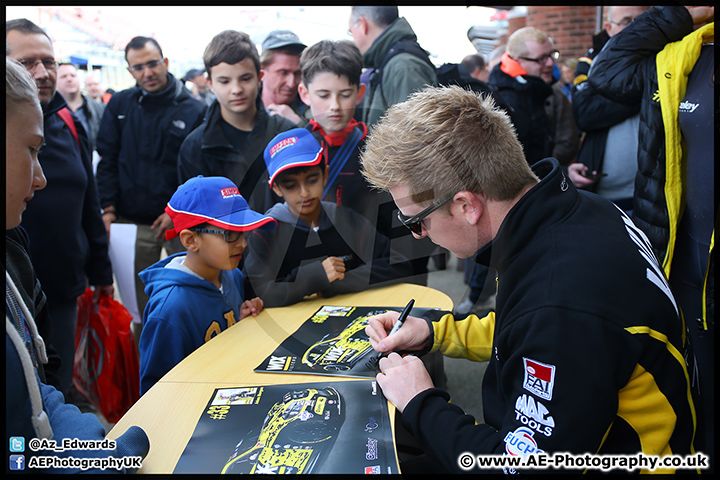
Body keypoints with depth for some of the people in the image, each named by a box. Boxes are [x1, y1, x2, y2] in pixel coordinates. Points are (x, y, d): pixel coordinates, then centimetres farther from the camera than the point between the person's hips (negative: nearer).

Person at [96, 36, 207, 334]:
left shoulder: (194, 110, -2)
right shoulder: (120, 105, 7)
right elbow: (107, 160, 8)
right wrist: (108, 209, -2)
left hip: (183, 220, -2)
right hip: (132, 222, 2)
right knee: (137, 301, 10)